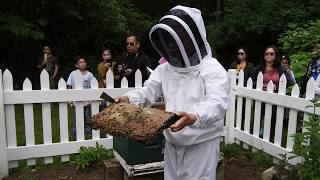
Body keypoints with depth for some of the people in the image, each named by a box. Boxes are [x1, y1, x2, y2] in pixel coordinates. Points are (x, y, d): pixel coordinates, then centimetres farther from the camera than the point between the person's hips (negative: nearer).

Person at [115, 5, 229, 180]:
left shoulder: (213, 69, -15)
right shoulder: (165, 68, 6)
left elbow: (217, 104, -27)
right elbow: (149, 91, 2)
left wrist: (194, 118, -47)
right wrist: (128, 98, -18)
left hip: (202, 143, -5)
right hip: (172, 142, 6)